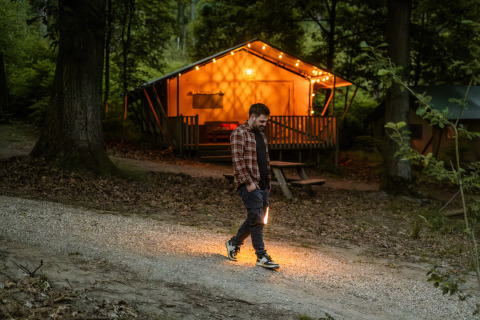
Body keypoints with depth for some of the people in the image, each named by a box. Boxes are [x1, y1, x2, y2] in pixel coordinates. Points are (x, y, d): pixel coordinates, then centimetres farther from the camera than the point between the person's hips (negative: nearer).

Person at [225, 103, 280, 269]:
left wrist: (268, 181, 17)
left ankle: (234, 243, 30)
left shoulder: (261, 135, 18)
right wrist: (249, 183, -19)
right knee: (256, 220, -8)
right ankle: (261, 257, -3)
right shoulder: (239, 133, -9)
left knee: (255, 219, 13)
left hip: (262, 185, 9)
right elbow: (237, 160, -17)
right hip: (249, 185, -9)